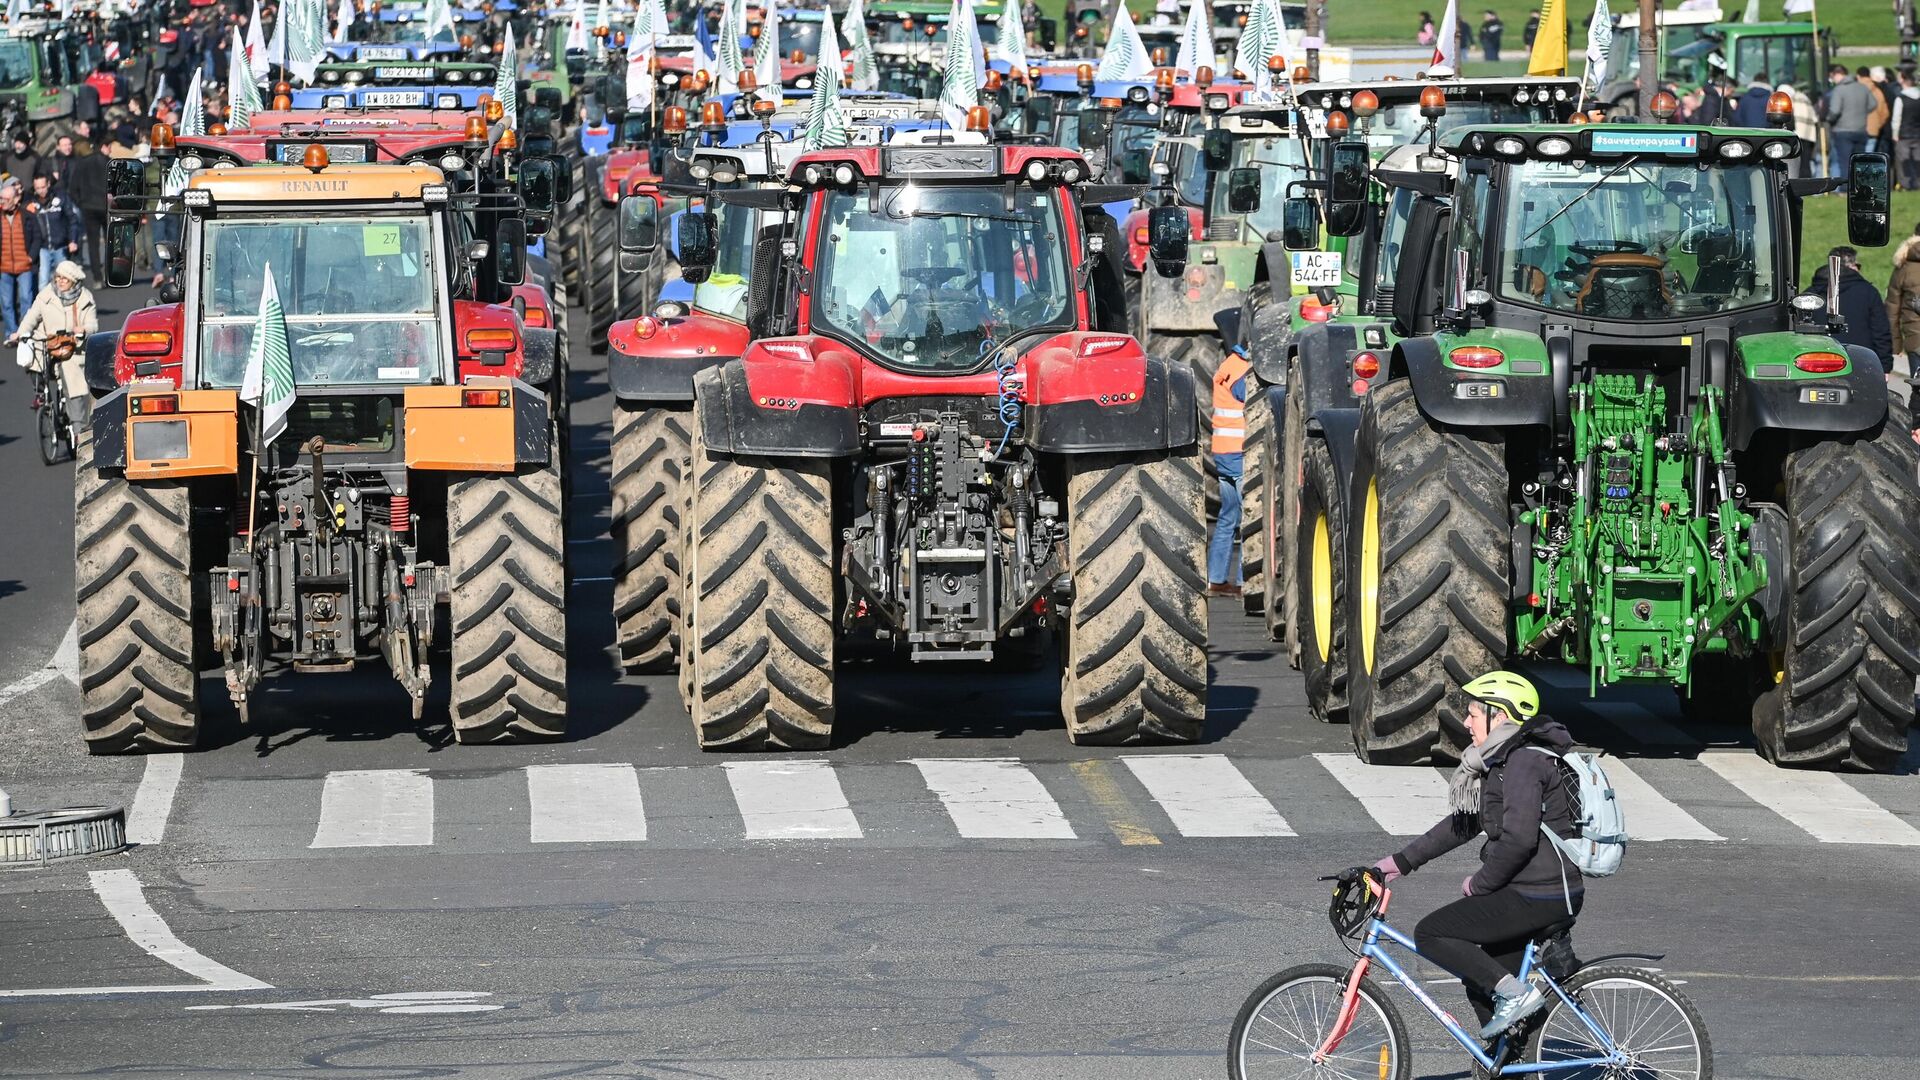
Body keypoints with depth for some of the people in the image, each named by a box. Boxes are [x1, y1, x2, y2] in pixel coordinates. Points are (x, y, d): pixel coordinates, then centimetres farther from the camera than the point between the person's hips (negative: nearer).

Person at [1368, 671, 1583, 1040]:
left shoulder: (1524, 763, -16)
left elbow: (1518, 840, -24)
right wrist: (1401, 861, 18)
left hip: (1538, 897, -10)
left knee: (1430, 934, -9)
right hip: (1548, 894, 10)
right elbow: (1463, 823, 21)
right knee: (1481, 983, 16)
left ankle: (1516, 993, -10)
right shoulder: (1503, 761, 16)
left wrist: (1479, 885, -10)